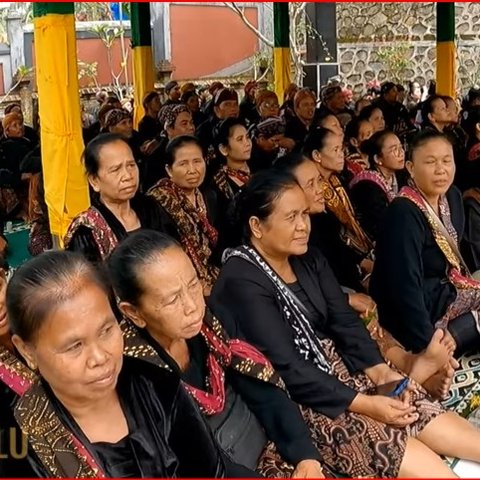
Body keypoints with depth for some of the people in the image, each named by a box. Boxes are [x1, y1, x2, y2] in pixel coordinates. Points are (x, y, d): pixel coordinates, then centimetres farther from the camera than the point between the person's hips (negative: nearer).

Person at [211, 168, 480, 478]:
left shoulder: (310, 260, 7)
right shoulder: (241, 283, -18)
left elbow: (346, 323, 3)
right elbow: (287, 370, -22)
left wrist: (381, 371, -14)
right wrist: (365, 404, -22)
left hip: (337, 369, 7)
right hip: (291, 401, -7)